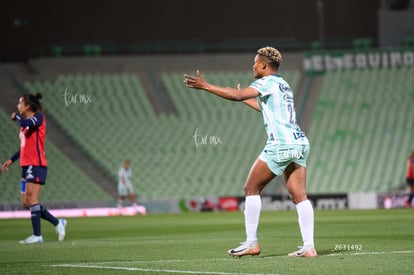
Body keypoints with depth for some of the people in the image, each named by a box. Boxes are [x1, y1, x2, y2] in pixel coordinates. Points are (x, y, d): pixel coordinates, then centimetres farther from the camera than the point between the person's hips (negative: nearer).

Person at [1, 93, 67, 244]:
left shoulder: (38, 117, -6)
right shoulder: (25, 124, 18)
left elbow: (27, 123, -27)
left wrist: (16, 116, -7)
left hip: (36, 165, -9)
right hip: (26, 166, 9)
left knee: (31, 199, -14)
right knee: (26, 203, 6)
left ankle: (37, 235, -13)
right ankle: (58, 223, 15)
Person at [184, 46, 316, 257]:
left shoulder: (268, 82, -4)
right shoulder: (283, 85, 23)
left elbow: (237, 95, -18)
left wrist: (205, 86, -15)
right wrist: (245, 99, 49)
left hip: (280, 144, -9)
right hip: (299, 143, 9)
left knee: (251, 189, 1)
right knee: (299, 196, 3)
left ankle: (251, 243, -1)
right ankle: (308, 246, -5)